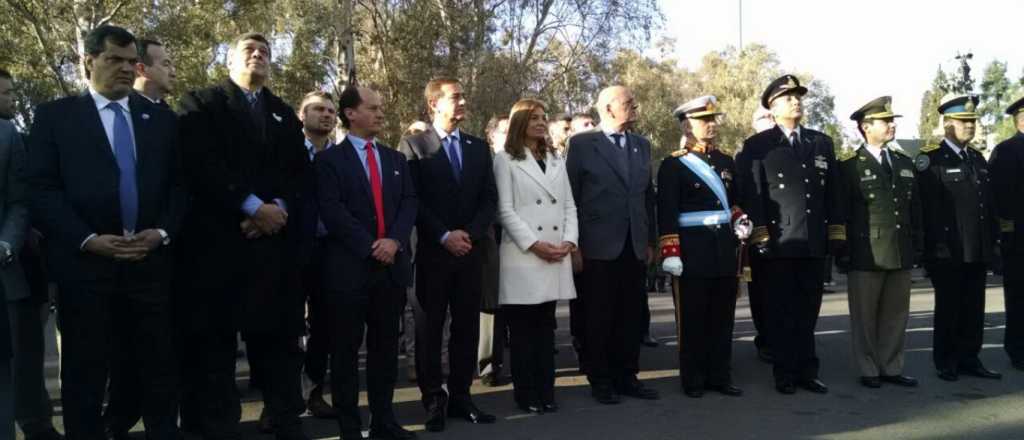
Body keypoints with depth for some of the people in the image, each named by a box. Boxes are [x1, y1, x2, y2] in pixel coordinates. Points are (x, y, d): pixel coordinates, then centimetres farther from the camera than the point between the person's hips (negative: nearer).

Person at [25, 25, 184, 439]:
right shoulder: (55, 115, 5)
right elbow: (41, 189, -2)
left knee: (159, 369, 8)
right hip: (84, 263, -2)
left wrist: (162, 232, -5)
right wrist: (88, 240, -13)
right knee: (85, 374, 8)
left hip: (150, 260, 3)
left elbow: (179, 184, 12)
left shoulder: (161, 119, 14)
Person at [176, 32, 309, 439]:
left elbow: (301, 172, 11)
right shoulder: (202, 104, 7)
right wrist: (253, 207, -13)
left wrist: (280, 207, -8)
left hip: (275, 243, 3)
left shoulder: (285, 114, 21)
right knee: (214, 343, 1)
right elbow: (201, 165, -7)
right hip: (216, 240, -3)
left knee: (278, 340, 4)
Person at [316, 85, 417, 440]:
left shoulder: (396, 159, 15)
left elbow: (409, 202, 6)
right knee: (346, 349, 3)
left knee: (385, 346, 10)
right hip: (349, 266, -4)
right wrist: (370, 246, -15)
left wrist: (394, 240, -11)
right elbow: (332, 210, -10)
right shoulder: (329, 159, 0)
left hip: (392, 264, 5)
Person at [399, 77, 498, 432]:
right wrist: (444, 236, -14)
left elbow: (490, 198, 8)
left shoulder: (479, 147, 13)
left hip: (470, 250, 4)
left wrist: (470, 233, -7)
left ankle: (460, 396, 15)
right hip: (432, 251, -4)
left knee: (467, 326, 6)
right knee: (430, 328, 3)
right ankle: (433, 400, 12)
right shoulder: (414, 145, 0)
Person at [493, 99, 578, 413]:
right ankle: (526, 394, 9)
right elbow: (505, 210, -6)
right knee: (523, 328, 1)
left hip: (557, 255, 5)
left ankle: (545, 391, 15)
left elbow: (569, 205, 14)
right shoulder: (506, 160, 1)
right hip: (523, 254, -5)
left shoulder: (556, 159, 17)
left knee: (546, 326, 9)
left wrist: (569, 240, -2)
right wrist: (534, 244, -13)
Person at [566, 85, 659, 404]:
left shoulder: (642, 145, 13)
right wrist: (574, 243, -5)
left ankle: (627, 375, 19)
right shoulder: (582, 144, -2)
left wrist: (650, 240, 10)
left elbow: (648, 195, 14)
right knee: (600, 315, 4)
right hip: (600, 244, -4)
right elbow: (571, 196, -3)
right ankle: (600, 380, 14)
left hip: (634, 245, 5)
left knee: (631, 315, 9)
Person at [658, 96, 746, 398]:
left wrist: (740, 219, 5)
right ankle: (693, 379, 12)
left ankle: (720, 376, 20)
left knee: (723, 318, 11)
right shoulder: (673, 165, -5)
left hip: (725, 252, 6)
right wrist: (670, 252, -17)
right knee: (692, 320, 3)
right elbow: (667, 213, -10)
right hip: (692, 253, -6)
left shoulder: (727, 162, 14)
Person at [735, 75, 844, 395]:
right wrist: (760, 237, -12)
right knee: (781, 312, 3)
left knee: (808, 311, 10)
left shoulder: (822, 143, 14)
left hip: (814, 243, 4)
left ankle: (807, 371, 20)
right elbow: (752, 195, -6)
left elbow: (833, 193, 13)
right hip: (778, 243, -4)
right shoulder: (757, 146, 1)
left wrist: (836, 234, 6)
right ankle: (785, 373, 12)